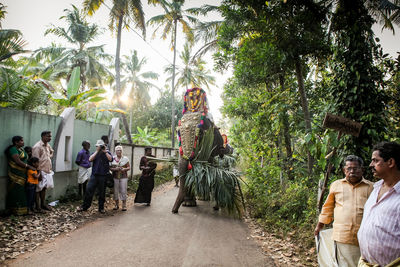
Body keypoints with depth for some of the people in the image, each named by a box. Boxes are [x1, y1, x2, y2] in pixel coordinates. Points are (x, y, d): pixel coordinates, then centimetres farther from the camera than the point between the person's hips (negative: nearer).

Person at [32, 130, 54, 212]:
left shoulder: (48, 145, 9)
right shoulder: (37, 147, -16)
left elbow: (52, 151, 33)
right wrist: (39, 173, -20)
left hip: (47, 170, 8)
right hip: (41, 171, -8)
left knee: (44, 188, 15)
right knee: (38, 189, 0)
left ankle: (43, 204, 26)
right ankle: (37, 206, 8)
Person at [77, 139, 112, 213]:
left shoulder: (107, 153, 6)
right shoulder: (95, 153, 11)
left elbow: (110, 159, -13)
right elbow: (90, 159, -7)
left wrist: (105, 151, -14)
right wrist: (97, 151, -10)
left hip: (103, 176, -1)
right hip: (94, 175, 2)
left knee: (102, 193, 6)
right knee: (89, 190, -3)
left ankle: (101, 208, 18)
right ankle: (84, 206, 11)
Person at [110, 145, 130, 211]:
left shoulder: (125, 158, 3)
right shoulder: (113, 158, 5)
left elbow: (129, 167, 4)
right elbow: (110, 168, 5)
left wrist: (124, 169, -16)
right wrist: (115, 169, -14)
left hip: (123, 177, -1)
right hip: (115, 177, 1)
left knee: (123, 191, -4)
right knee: (115, 191, 4)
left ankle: (124, 205, 6)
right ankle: (117, 204, 19)